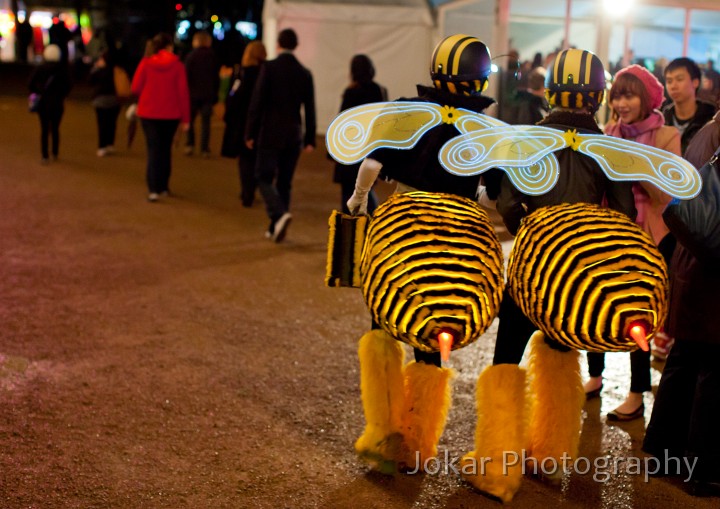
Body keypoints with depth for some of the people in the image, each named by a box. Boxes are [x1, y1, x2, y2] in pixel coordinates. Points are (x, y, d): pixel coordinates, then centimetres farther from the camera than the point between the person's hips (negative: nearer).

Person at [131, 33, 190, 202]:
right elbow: (183, 92, -7)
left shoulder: (146, 63, -5)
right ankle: (163, 186, 22)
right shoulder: (177, 65, -6)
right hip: (171, 114, 0)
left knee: (153, 150, 1)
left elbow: (135, 88, -5)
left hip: (149, 113, 0)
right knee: (166, 149, 16)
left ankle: (153, 189, -11)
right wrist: (185, 118, -2)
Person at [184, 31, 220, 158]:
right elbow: (217, 77, 8)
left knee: (190, 119, 10)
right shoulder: (213, 57, 5)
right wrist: (215, 94, 15)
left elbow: (187, 75, -6)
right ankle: (205, 149, -1)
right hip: (208, 94, 2)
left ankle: (190, 144, 0)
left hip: (193, 93, -2)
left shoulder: (191, 56, -5)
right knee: (205, 121, 3)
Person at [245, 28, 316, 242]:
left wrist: (250, 133, -5)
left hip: (270, 133, -4)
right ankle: (276, 227, 14)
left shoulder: (269, 67, -8)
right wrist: (310, 139, 11)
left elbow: (257, 102, -11)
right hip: (294, 135, 4)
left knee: (264, 178, 2)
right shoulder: (305, 73, 4)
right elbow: (309, 110, 5)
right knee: (284, 181, 11)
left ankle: (280, 214, -21)